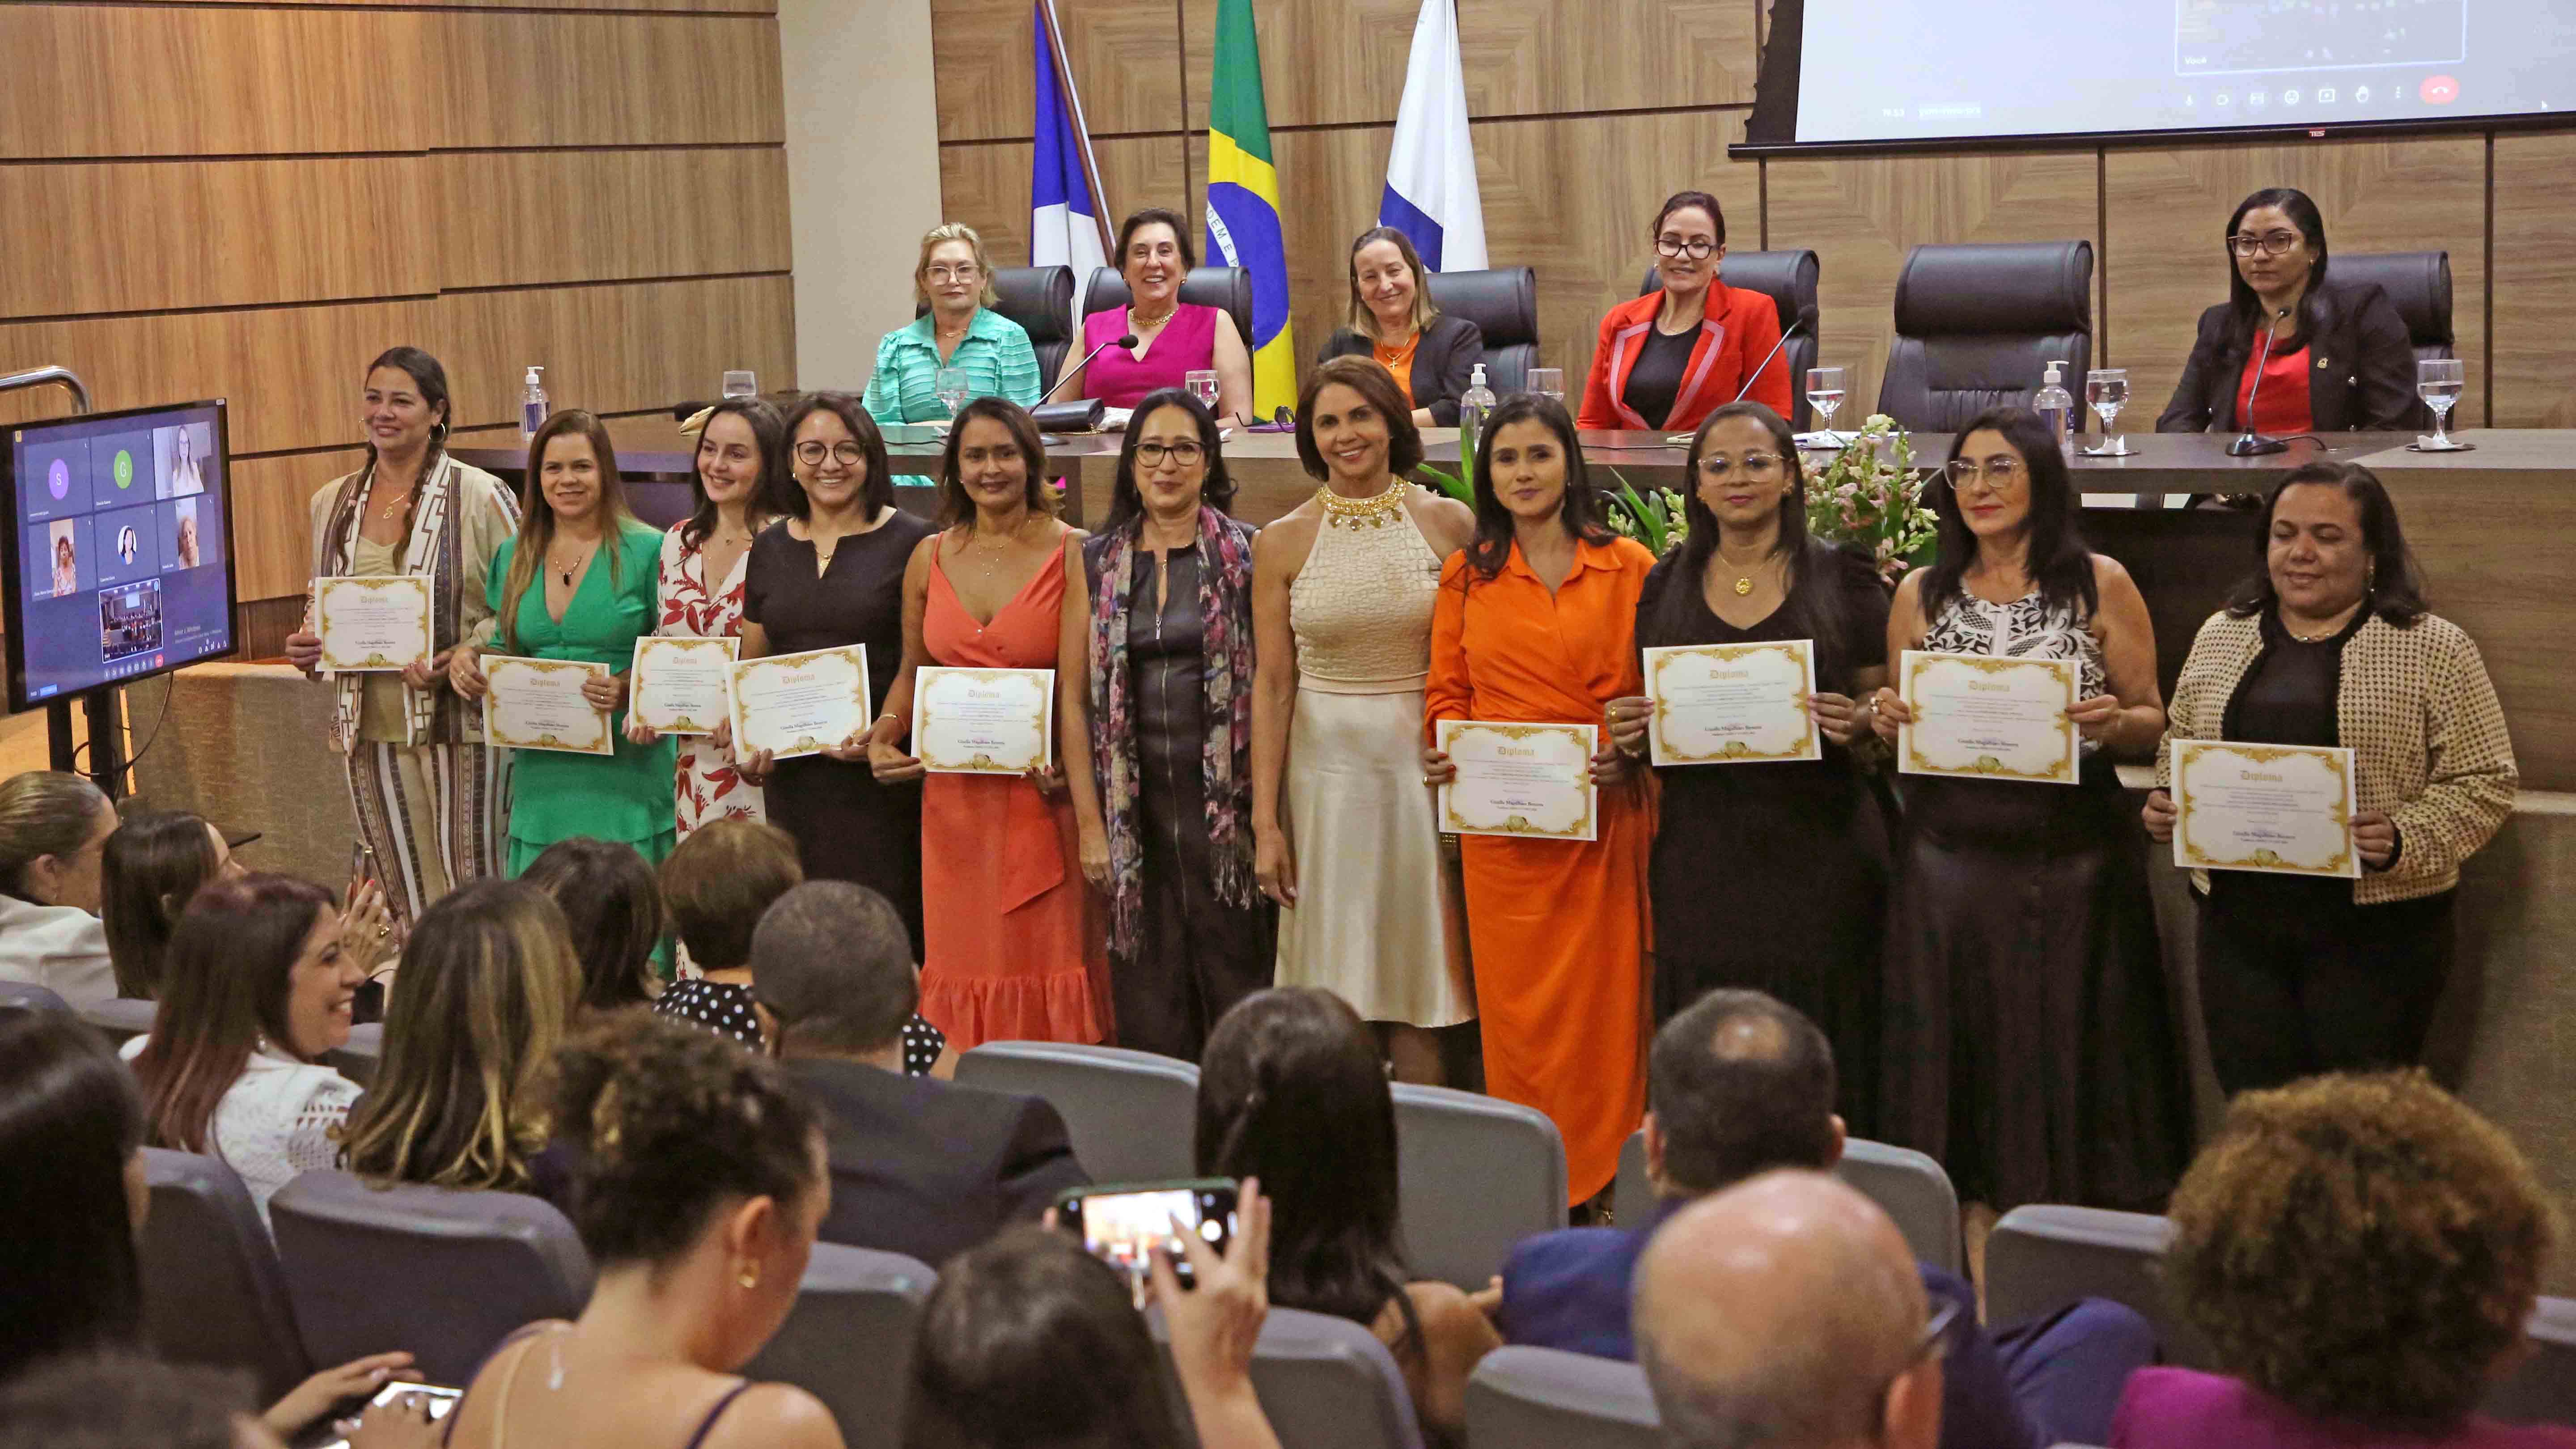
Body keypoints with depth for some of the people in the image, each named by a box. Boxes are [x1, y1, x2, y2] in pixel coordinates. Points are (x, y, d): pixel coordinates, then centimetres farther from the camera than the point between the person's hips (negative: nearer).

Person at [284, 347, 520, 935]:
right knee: (398, 897, 10)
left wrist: (464, 657, -20)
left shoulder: (482, 497, -5)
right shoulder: (332, 502, 12)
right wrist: (306, 646, 2)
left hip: (459, 721, -5)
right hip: (370, 726, 5)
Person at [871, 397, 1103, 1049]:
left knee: (1048, 955, -1)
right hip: (954, 793, 4)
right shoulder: (930, 558, 9)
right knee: (963, 957, 5)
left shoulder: (1073, 554, -4)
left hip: (1044, 791, -3)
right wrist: (882, 739, 0)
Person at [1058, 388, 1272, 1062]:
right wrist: (1089, 821, -1)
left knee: (1234, 981, -1)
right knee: (1148, 1001, 5)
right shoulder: (1094, 562, 7)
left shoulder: (1245, 554, 1)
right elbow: (1074, 697, 6)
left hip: (1225, 797, -2)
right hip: (1135, 799, 2)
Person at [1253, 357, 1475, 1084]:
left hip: (1426, 766, 0)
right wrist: (1265, 822, -2)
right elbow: (1272, 685, 2)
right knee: (1336, 979, 3)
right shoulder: (1283, 542, 2)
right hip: (1326, 769, 0)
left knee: (1418, 967, 3)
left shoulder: (1449, 524, 1)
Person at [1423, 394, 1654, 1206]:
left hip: (1604, 819, -1)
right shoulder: (1467, 575, 10)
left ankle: (1601, 1192, 11)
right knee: (1515, 1004, 3)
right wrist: (1440, 747, -6)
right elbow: (1447, 693, 13)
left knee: (1603, 1002, 1)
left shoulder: (1629, 568, 4)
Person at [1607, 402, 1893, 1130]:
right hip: (1702, 846, 2)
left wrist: (1858, 726, -15)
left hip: (1818, 847, -2)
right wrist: (1632, 734, -3)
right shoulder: (1666, 585, 12)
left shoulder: (1843, 578, 4)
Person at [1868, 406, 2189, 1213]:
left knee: (2069, 1055, 1)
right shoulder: (1921, 595, 9)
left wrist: (2114, 724, -17)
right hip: (1949, 866, 2)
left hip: (2073, 865, -2)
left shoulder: (2101, 585, 2)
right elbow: (1896, 733, 17)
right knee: (1958, 1057, 4)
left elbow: (2153, 724, 4)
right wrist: (1884, 721, -5)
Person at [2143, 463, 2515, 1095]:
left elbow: (2485, 781, -3)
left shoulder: (2434, 648, -1)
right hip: (2238, 920, 4)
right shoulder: (2220, 637, 12)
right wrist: (2166, 805, 2)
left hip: (2375, 927, -3)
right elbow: (2178, 753, 22)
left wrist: (2406, 839, -18)